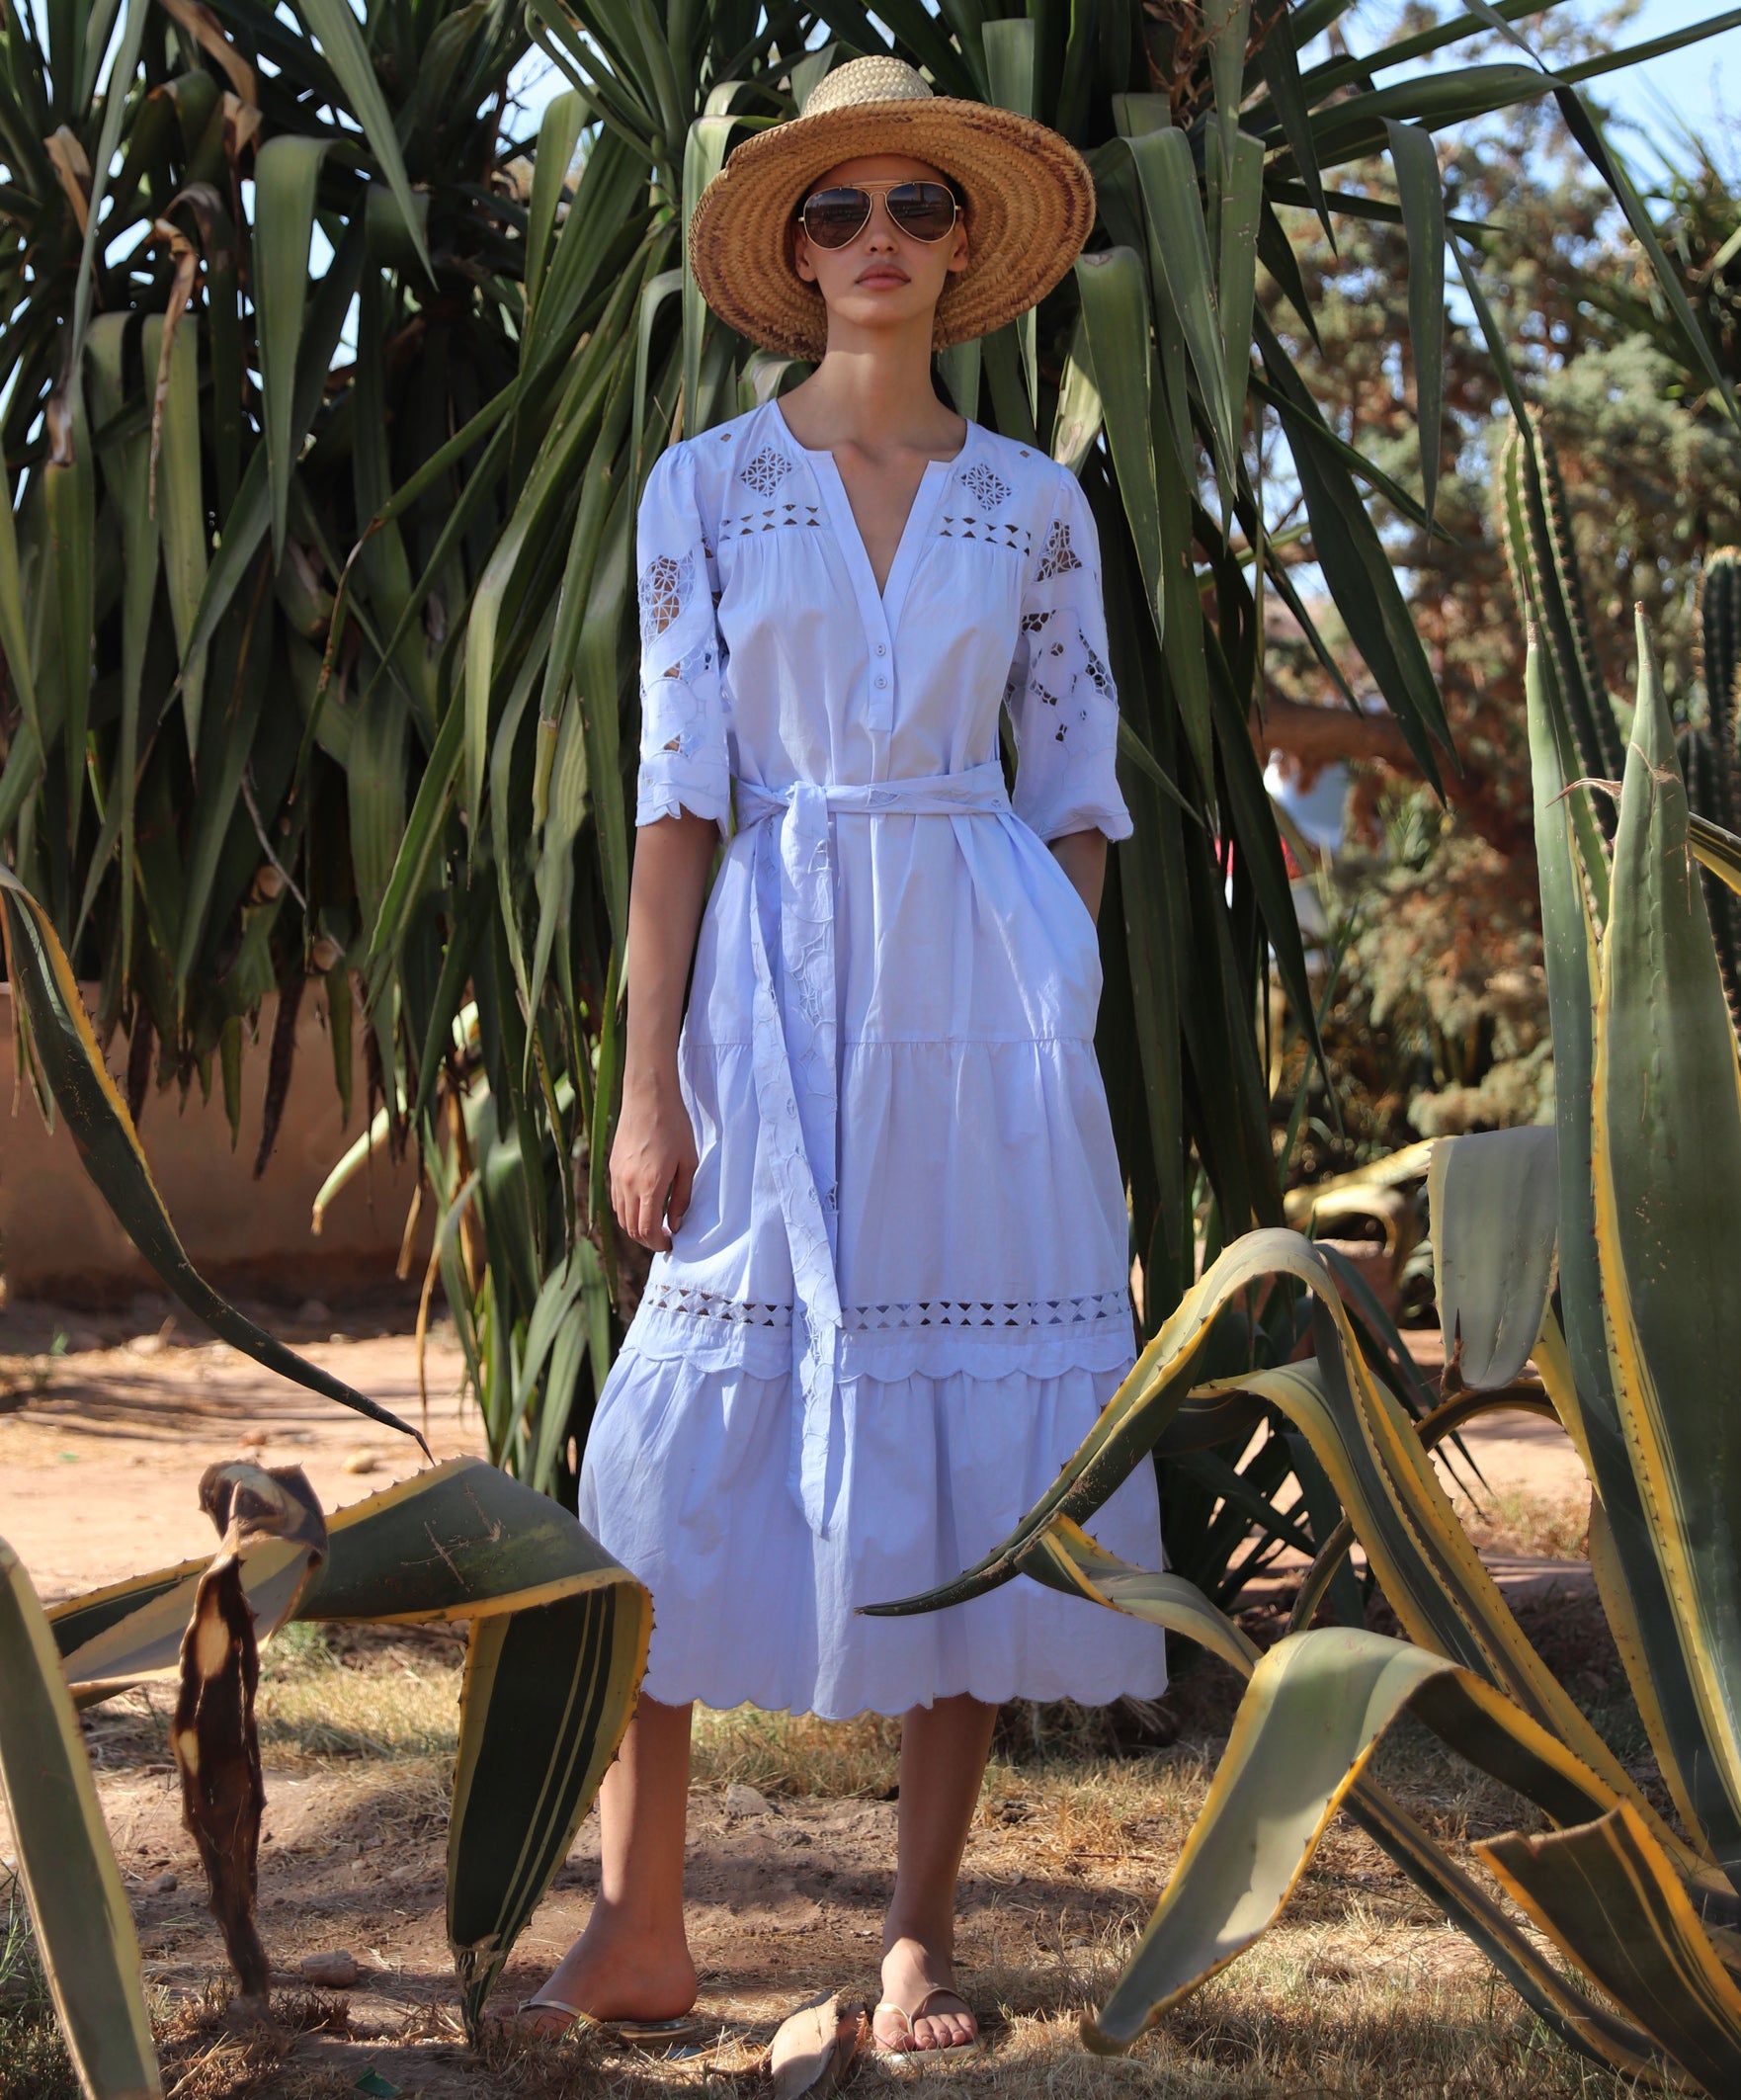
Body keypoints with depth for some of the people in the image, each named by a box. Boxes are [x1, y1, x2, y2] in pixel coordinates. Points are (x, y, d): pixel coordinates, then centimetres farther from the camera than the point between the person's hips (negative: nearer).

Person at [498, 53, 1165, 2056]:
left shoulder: (1034, 504, 9)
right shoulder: (706, 487, 6)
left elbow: (1077, 795, 11)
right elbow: (677, 785, 0)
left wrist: (1052, 1023, 2)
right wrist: (649, 1078, -6)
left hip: (983, 995, 1)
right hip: (773, 984, -1)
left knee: (971, 1440, 0)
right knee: (701, 1438, -4)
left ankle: (922, 1935, 10)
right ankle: (638, 1933, 5)